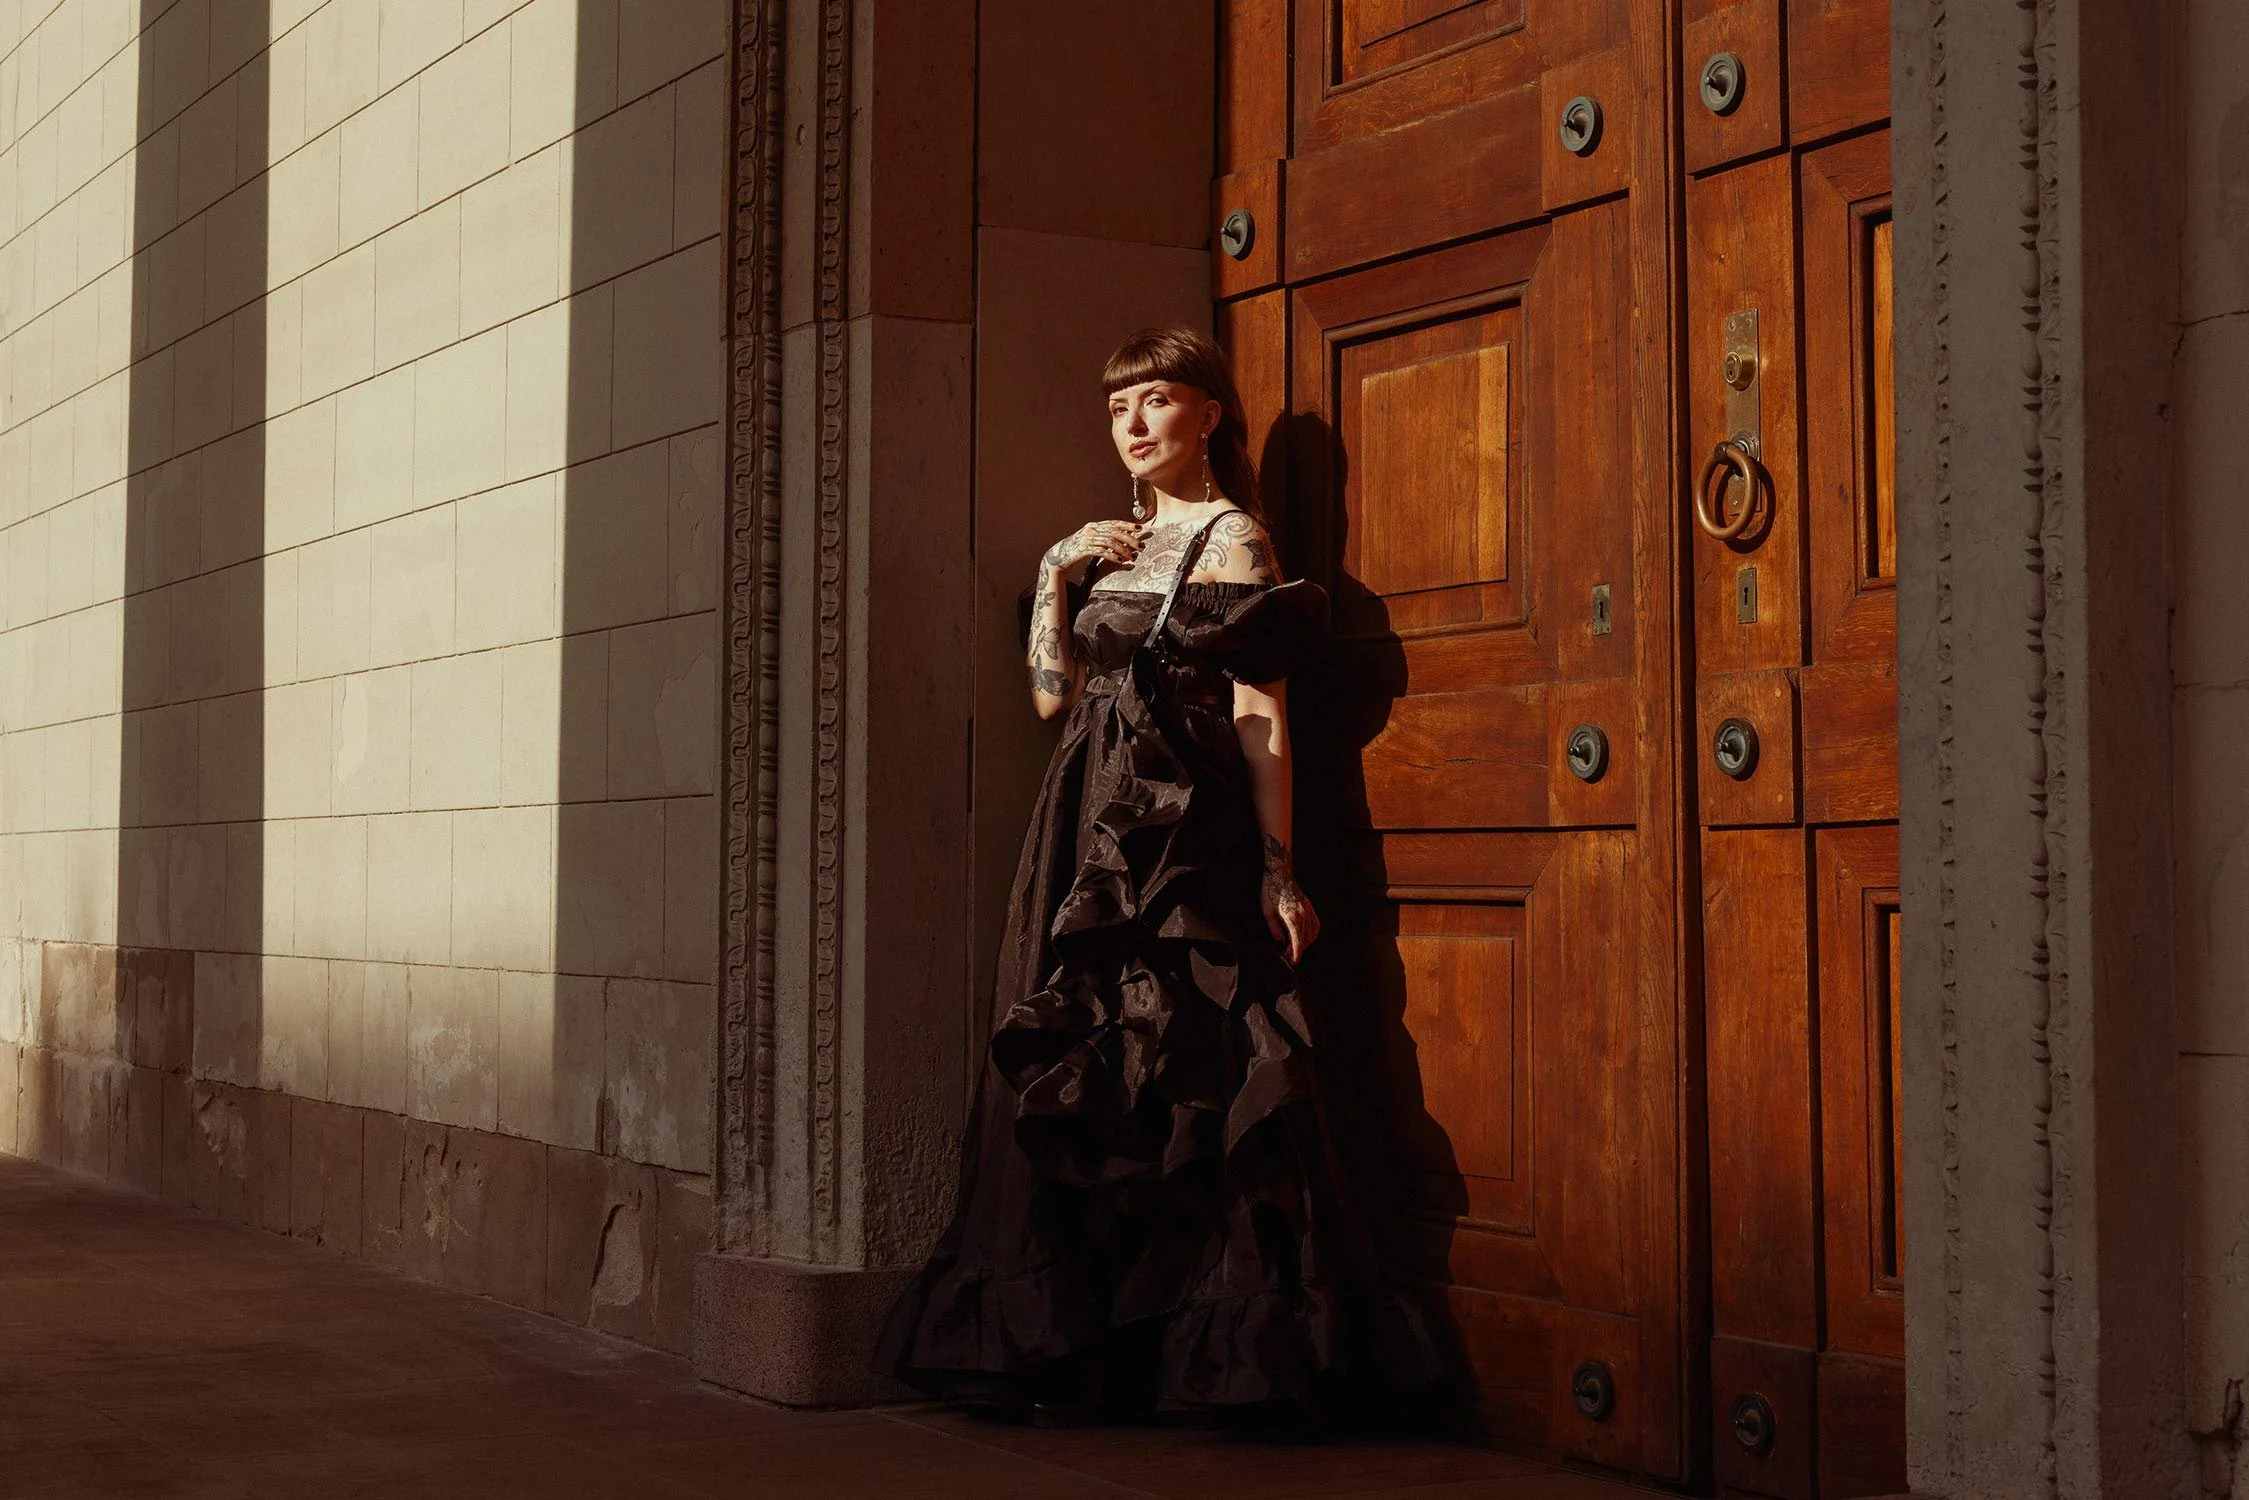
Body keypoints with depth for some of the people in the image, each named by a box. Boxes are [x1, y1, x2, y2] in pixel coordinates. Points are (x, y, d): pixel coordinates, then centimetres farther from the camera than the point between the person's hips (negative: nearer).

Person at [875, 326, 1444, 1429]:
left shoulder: (1229, 536, -3)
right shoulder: (1113, 547, 20)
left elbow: (1259, 716, -9)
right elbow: (1052, 692, 15)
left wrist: (1277, 868, -14)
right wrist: (1055, 575, 6)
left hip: (1182, 833, -7)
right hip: (1092, 830, 8)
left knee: (1173, 1071, -9)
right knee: (1077, 1070, 5)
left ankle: (1203, 1352, -2)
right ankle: (1082, 1341, 11)